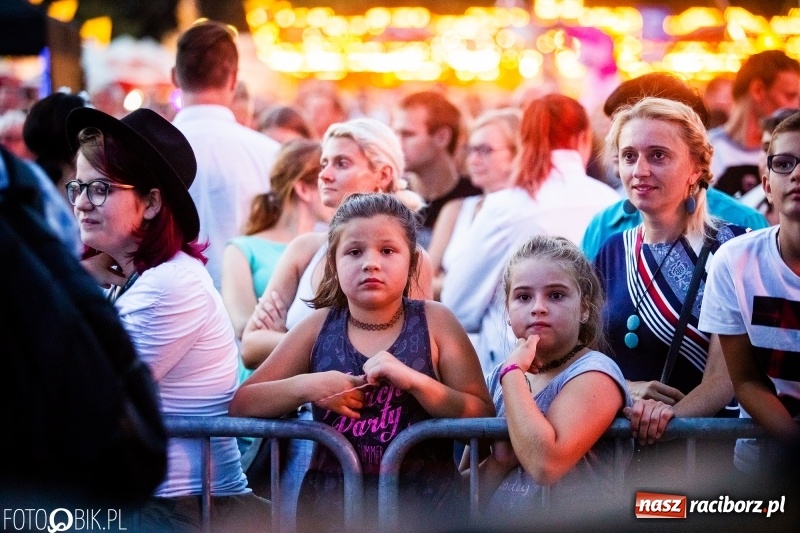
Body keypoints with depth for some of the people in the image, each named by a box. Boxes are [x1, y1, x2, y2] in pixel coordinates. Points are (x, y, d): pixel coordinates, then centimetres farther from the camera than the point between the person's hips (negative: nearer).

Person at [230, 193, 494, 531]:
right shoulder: (319, 326, 5)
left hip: (423, 499, -1)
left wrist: (414, 380, -16)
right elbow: (241, 404, 6)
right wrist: (306, 386, -10)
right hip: (332, 500, 1)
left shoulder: (434, 322, 1)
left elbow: (483, 417, -4)